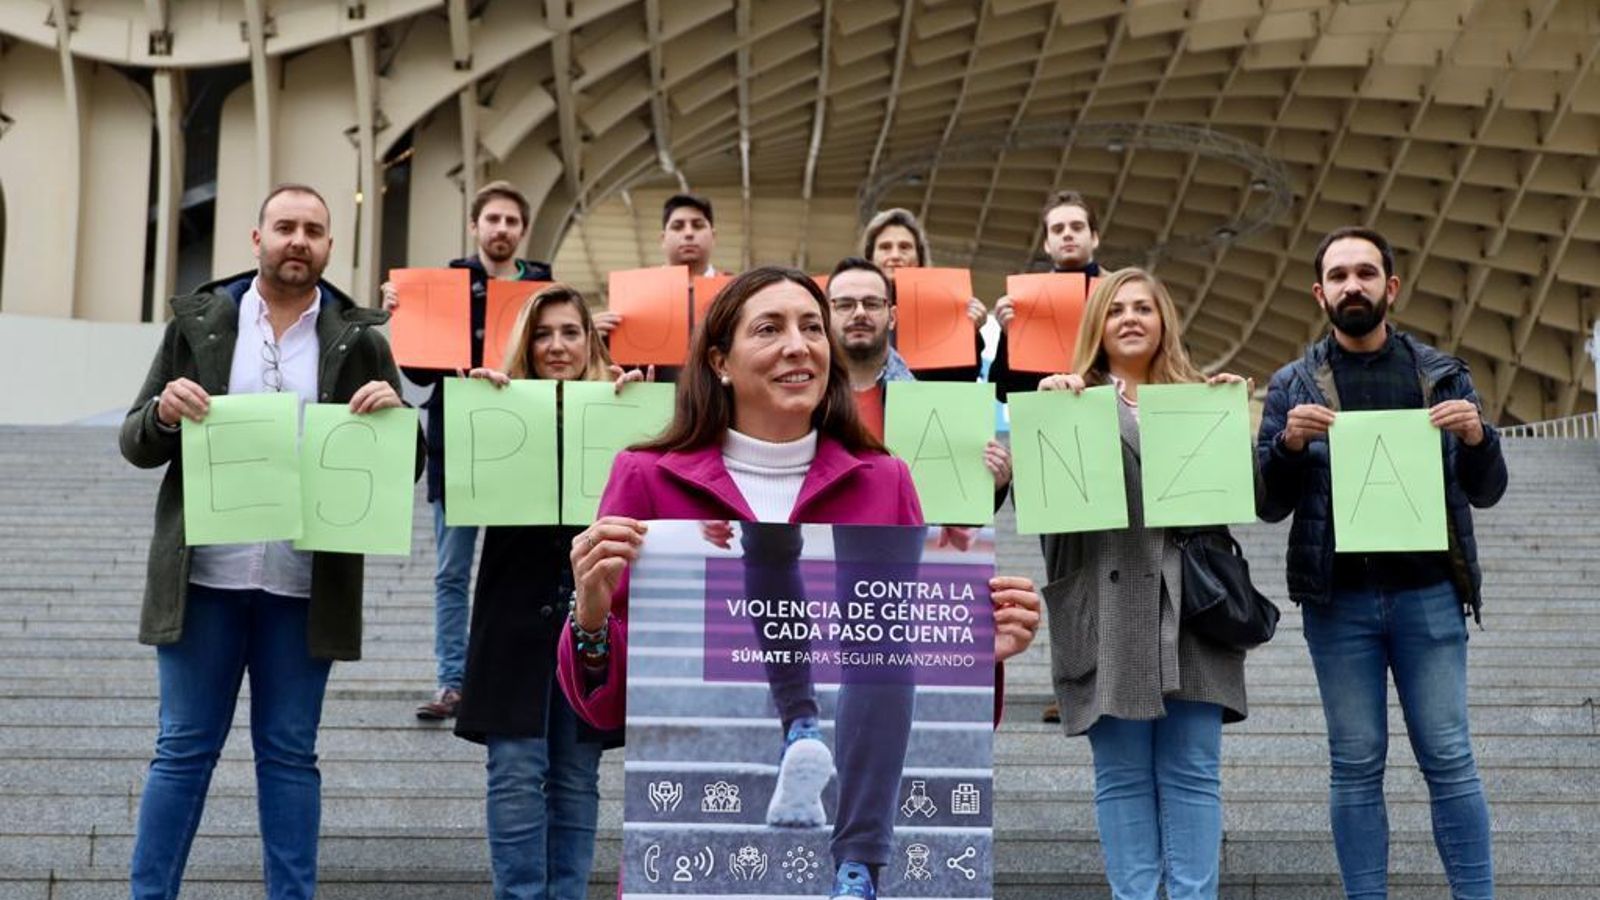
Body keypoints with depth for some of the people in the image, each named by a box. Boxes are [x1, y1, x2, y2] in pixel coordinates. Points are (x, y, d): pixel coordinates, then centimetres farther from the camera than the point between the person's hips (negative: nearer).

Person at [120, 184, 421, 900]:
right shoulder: (198, 322, 6)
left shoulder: (358, 339, 5)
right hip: (204, 576, 0)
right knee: (183, 750, 7)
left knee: (289, 754, 9)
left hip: (305, 584, 0)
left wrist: (394, 412, -16)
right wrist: (164, 412, -15)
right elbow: (135, 443, 7)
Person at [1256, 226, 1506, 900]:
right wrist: (1289, 444, -15)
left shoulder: (1442, 375, 8)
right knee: (1356, 766, 5)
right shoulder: (1294, 386, 4)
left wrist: (1477, 438, -11)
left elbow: (1485, 492, 9)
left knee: (1449, 760, 3)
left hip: (1428, 595, 1)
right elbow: (1269, 506, 3)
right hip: (1339, 600, 0)